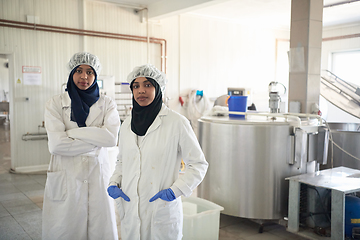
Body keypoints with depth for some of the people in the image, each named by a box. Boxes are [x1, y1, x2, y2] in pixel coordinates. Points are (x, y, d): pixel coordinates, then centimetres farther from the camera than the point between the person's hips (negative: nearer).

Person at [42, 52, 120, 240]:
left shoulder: (107, 104, 4)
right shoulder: (55, 104, 1)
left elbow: (112, 138, -13)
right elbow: (56, 144, -13)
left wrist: (73, 132, -13)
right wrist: (97, 141, -11)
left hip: (98, 175, 1)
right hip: (66, 178, -1)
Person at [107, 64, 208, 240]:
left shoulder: (176, 123, -10)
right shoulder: (127, 124, 6)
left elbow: (198, 164, -5)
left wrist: (175, 190, -15)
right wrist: (114, 183, 2)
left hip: (162, 210, -4)